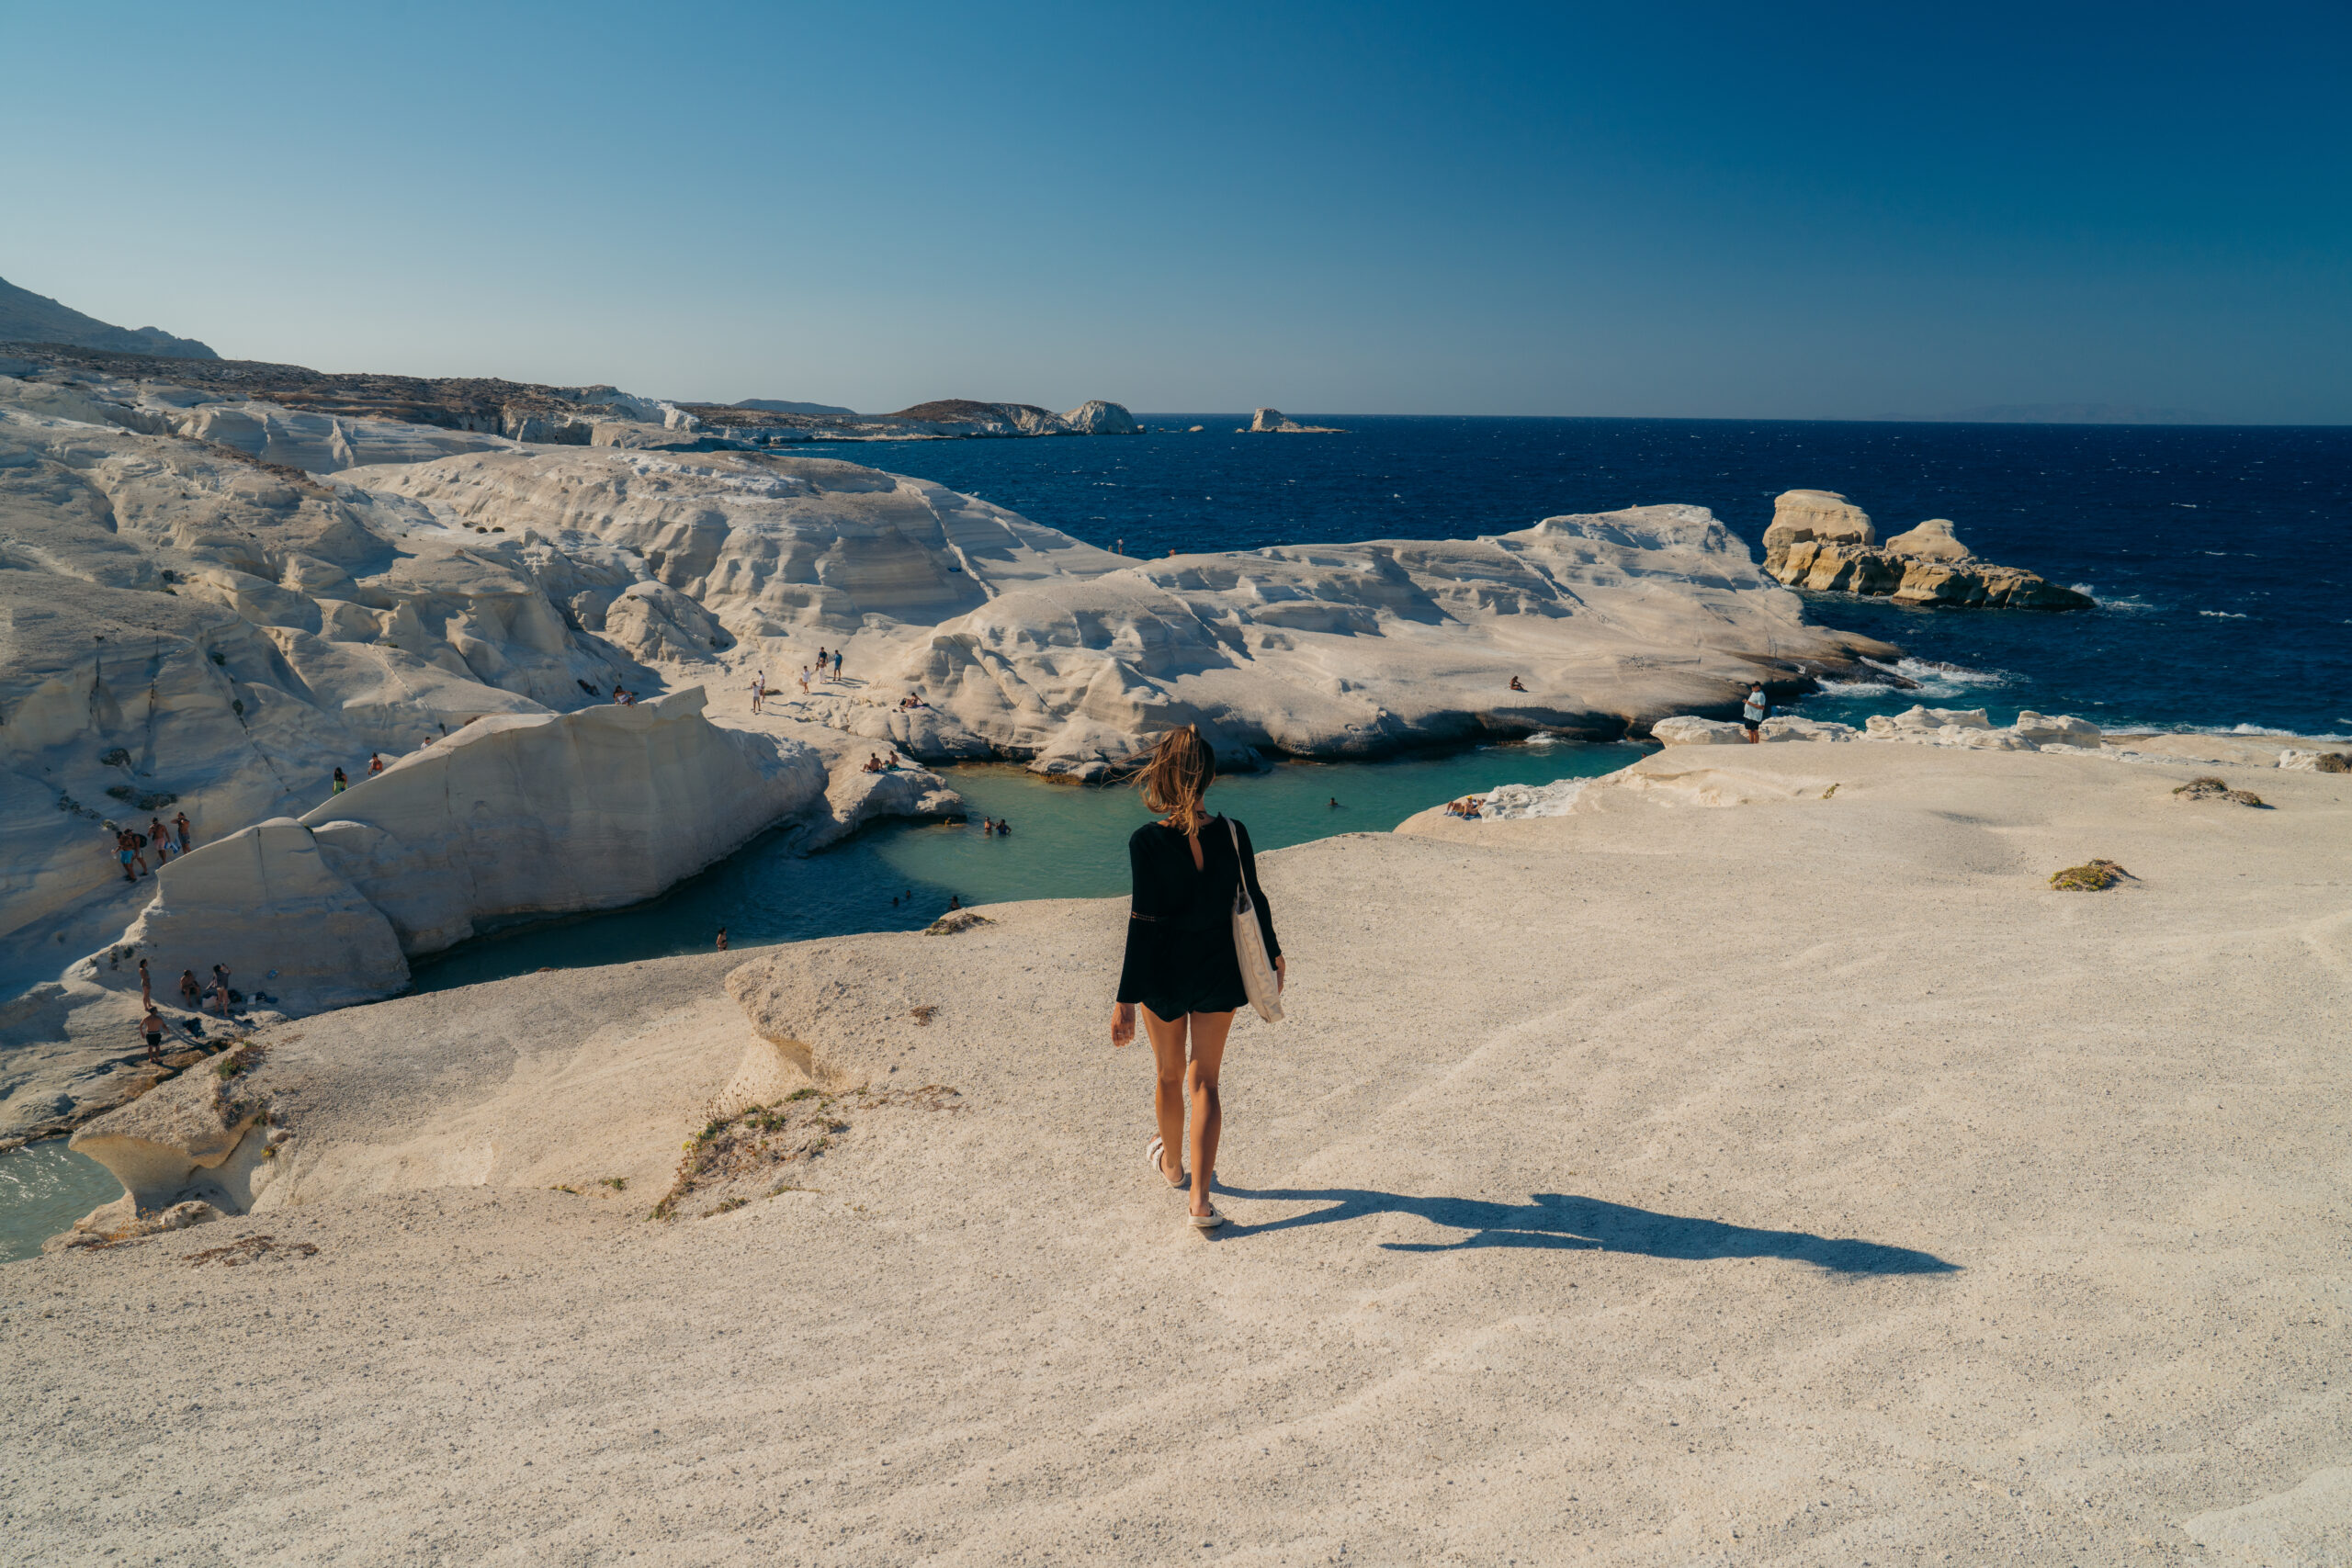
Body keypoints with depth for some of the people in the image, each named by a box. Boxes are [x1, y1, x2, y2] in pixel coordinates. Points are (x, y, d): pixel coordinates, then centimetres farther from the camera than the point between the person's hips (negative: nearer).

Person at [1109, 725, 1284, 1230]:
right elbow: (1255, 902, 1)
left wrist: (1125, 999, -15)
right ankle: (1200, 1200, 5)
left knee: (1169, 1074, 21)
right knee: (1206, 1079, 12)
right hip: (1218, 972, 2)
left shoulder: (1147, 842, -20)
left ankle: (1172, 1163, 45)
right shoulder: (1233, 834, -11)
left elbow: (1143, 923, -20)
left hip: (1164, 973, -2)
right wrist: (1273, 955, 18)